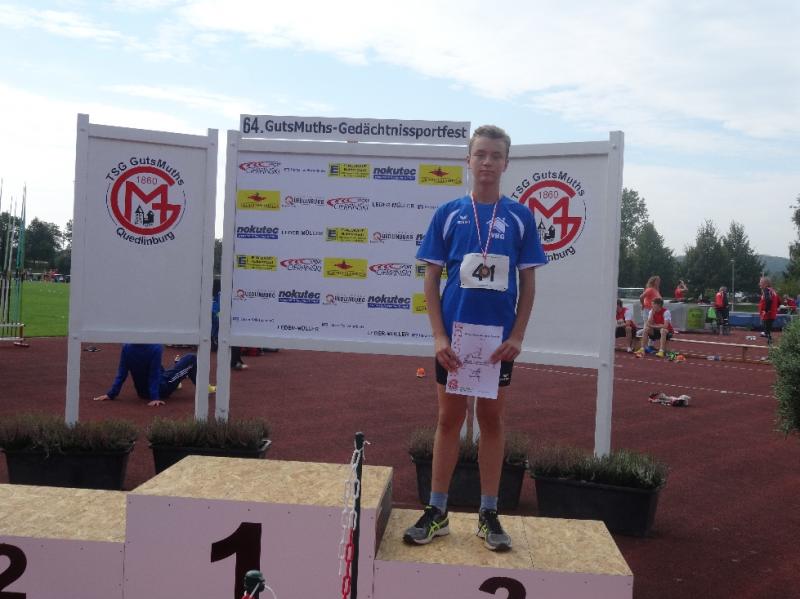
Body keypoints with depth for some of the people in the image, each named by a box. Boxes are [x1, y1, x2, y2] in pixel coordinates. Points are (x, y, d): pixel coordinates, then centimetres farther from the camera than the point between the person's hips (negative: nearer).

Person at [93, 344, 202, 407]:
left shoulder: (126, 347, -13)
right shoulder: (156, 347, -26)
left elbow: (121, 373, -10)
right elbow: (154, 375, -24)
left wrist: (111, 394, -4)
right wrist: (155, 397, -21)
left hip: (142, 392, 6)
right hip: (161, 389, -5)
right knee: (191, 359, 3)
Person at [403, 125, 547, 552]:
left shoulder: (519, 217, 3)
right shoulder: (448, 213, 2)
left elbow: (528, 282, 4)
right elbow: (431, 279, 2)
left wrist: (517, 336, -6)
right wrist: (439, 336, -7)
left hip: (499, 337, 0)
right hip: (455, 335, 0)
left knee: (492, 419, 8)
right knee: (449, 417, 7)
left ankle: (488, 514, 19)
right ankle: (437, 511, 17)